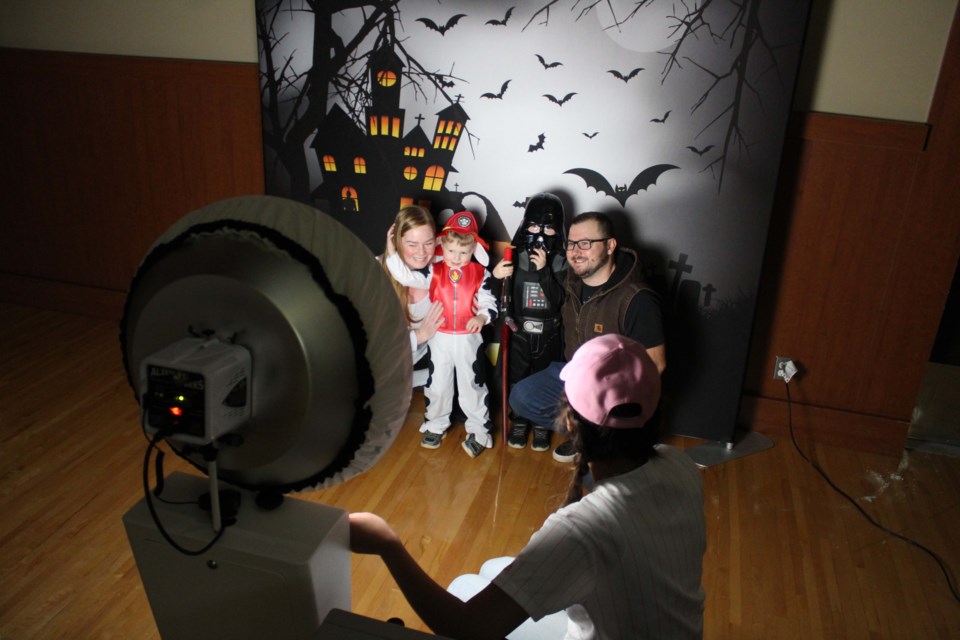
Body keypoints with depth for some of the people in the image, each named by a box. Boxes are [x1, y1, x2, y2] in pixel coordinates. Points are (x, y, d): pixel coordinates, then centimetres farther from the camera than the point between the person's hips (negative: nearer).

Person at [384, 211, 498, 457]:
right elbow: (407, 276, -14)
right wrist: (392, 254, -23)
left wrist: (482, 317, -29)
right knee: (437, 384, 16)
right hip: (440, 338, 2)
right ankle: (435, 424, 36)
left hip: (469, 339, -2)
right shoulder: (434, 272, -5)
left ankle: (479, 430, 24)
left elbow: (488, 302, -9)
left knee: (472, 385, 9)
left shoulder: (480, 274, -8)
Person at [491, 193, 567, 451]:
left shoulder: (562, 261, -10)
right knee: (518, 381, 13)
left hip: (549, 335, 0)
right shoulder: (516, 257, -9)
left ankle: (541, 426, 34)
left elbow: (559, 300, -17)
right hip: (520, 333, 1)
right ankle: (519, 423, 35)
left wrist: (544, 270, -27)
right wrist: (495, 275, -26)